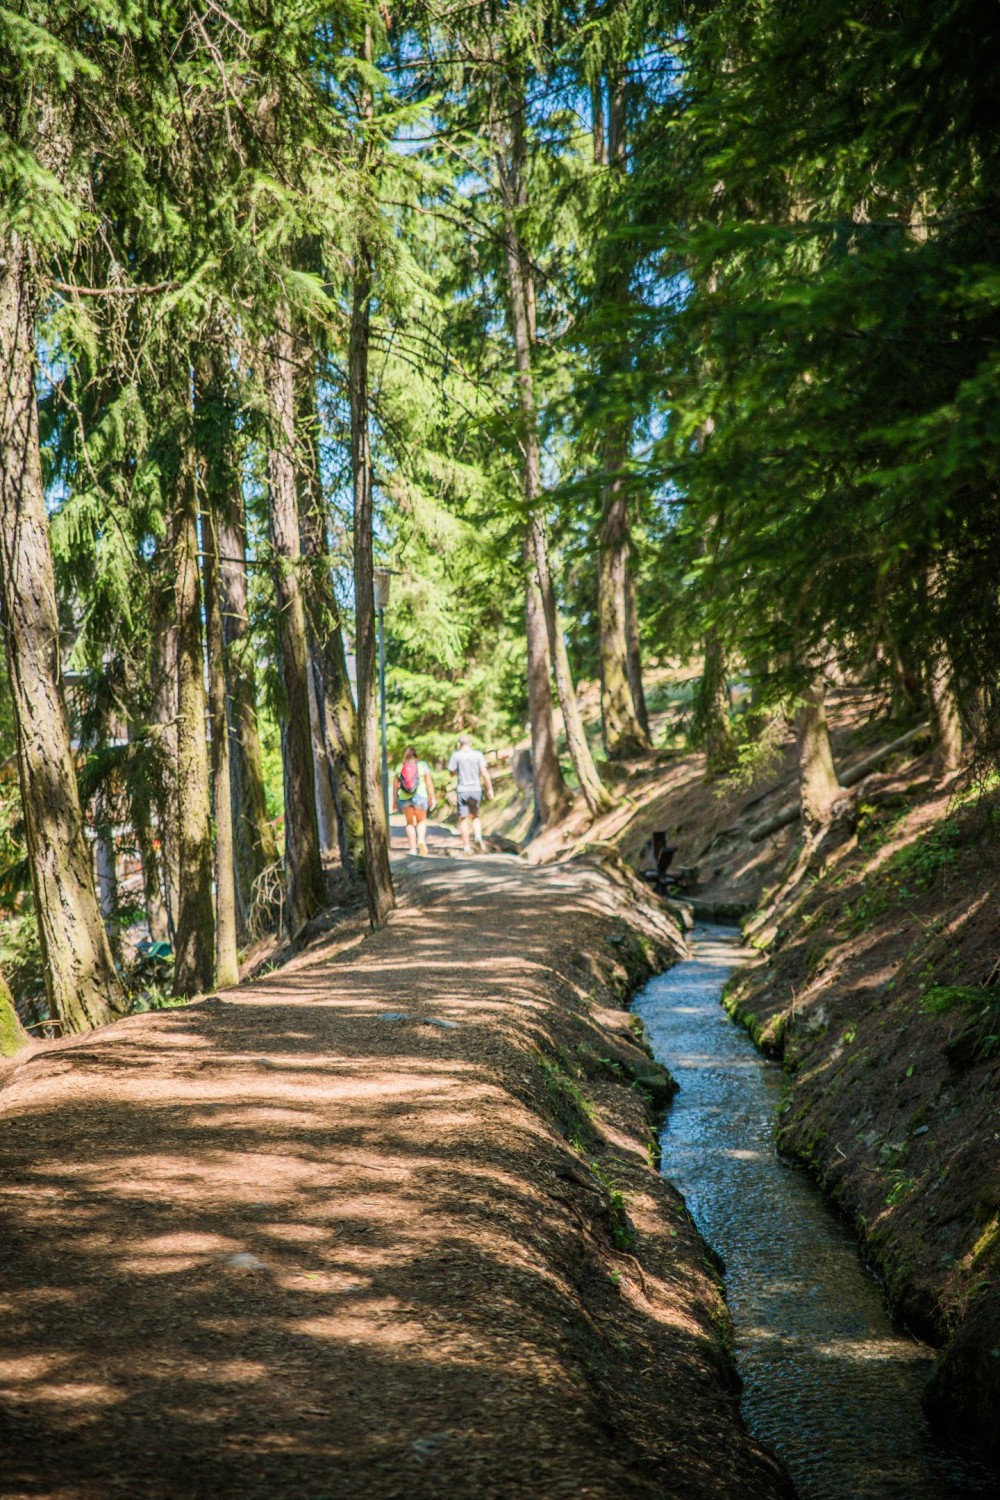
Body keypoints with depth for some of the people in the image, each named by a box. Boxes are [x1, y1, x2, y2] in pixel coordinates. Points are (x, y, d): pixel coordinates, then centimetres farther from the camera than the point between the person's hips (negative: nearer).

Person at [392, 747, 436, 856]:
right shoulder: (422, 765, 0)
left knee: (410, 823, 15)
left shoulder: (400, 768, 4)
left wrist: (394, 801, 12)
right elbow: (429, 783, -3)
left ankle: (413, 848, 10)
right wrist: (432, 798, 2)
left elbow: (395, 786, 5)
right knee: (421, 820, 16)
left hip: (404, 798, 1)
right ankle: (421, 840, -12)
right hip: (419, 796, -1)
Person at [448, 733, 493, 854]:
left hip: (463, 790, -2)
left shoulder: (456, 756, -3)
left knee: (463, 819, 3)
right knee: (475, 816, 18)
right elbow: (485, 773, -5)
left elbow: (452, 773, 5)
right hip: (476, 789, 2)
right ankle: (478, 837, -6)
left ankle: (466, 847, -1)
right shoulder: (478, 754, 0)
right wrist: (490, 789, -1)